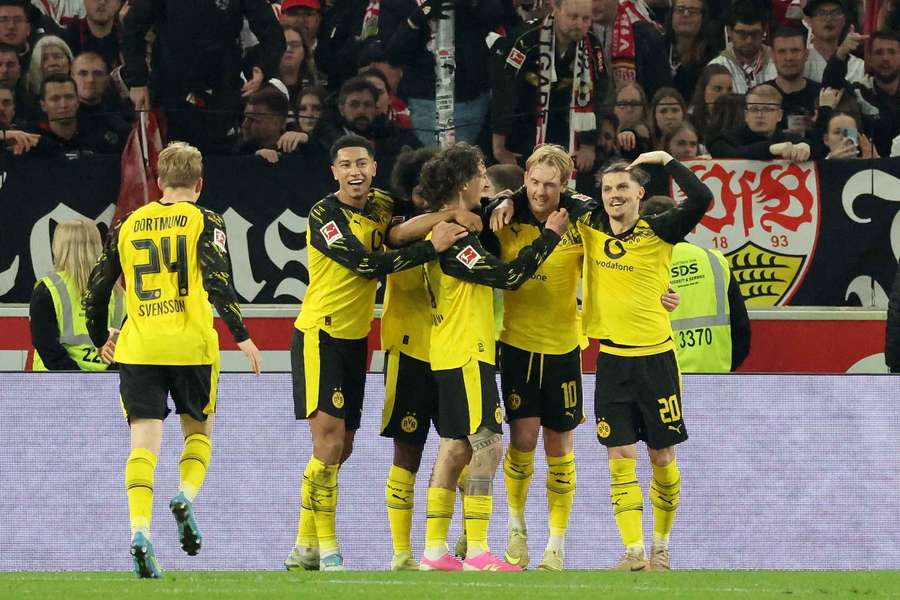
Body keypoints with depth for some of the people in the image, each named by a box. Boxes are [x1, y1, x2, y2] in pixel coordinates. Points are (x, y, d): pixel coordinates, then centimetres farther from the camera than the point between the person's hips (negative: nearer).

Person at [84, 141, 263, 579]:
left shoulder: (128, 226, 12)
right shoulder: (204, 222, 1)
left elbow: (96, 288, 13)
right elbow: (217, 281, -13)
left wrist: (100, 339, 28)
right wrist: (241, 336, -11)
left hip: (137, 348, 2)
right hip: (190, 345, -2)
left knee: (144, 443, -1)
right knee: (199, 431, 18)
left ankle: (139, 529, -19)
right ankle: (185, 497, -8)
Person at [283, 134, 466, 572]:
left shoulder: (381, 205, 6)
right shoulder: (325, 215, -15)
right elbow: (368, 264, -23)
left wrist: (442, 218, -9)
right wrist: (431, 246, -26)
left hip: (355, 338, 8)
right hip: (320, 335, -8)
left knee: (342, 448, 11)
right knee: (329, 442, -15)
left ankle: (305, 548, 20)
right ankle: (326, 550, -10)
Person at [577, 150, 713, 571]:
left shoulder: (658, 232, -6)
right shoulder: (590, 228, 4)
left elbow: (701, 199, -21)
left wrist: (666, 160, -15)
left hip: (656, 358, -2)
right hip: (612, 359, 2)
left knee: (662, 457, 6)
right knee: (620, 458, -4)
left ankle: (661, 547, 20)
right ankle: (633, 551, -5)